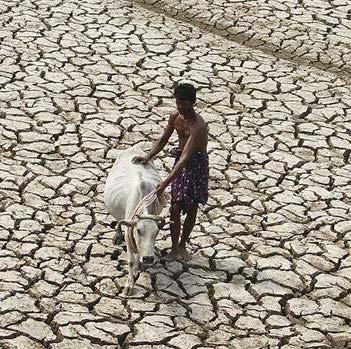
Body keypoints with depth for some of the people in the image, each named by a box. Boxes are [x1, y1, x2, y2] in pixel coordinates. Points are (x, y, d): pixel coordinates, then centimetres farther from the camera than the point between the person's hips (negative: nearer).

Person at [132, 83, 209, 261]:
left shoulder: (198, 126, -31)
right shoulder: (175, 116, -8)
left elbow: (185, 158, -37)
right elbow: (163, 140, 9)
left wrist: (165, 183, -43)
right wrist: (148, 157, -6)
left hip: (197, 164, -5)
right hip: (180, 161, 5)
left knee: (192, 208, 9)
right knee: (176, 207, 2)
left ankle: (182, 245, 27)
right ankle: (174, 248, 12)